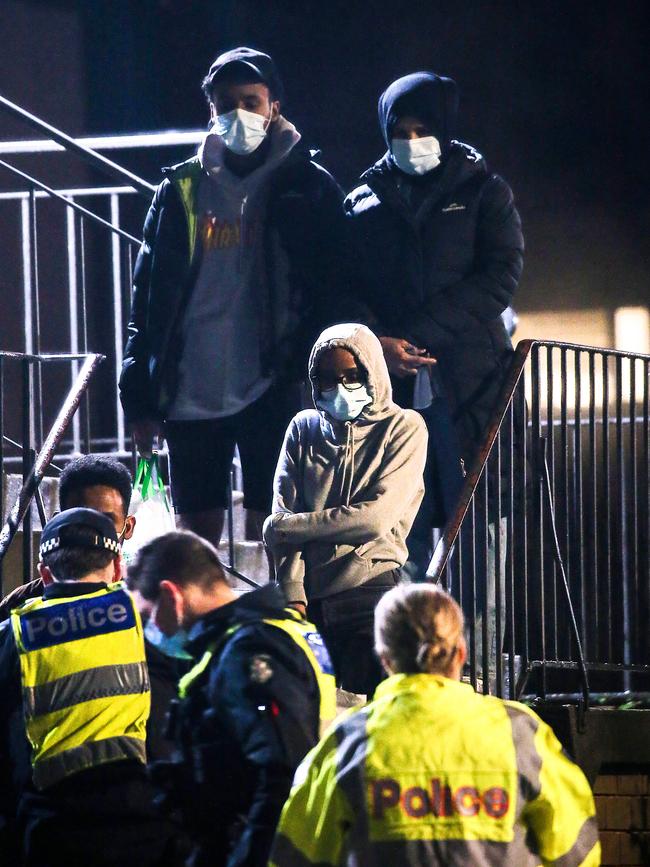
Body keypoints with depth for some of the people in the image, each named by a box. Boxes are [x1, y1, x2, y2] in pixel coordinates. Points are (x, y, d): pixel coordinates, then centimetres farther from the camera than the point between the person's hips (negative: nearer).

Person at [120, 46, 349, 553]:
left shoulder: (308, 187, 3)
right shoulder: (183, 189, 10)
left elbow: (329, 291, 0)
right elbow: (150, 294, 11)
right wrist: (140, 395, 6)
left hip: (271, 391, -3)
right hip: (191, 392, 3)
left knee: (269, 531, -5)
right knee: (195, 532, 6)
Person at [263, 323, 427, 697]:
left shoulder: (404, 428, 3)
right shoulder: (304, 428, 14)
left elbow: (377, 516, -8)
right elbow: (284, 514, 5)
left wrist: (291, 527, -4)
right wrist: (292, 596, -8)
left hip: (369, 594, -3)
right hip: (309, 595, 3)